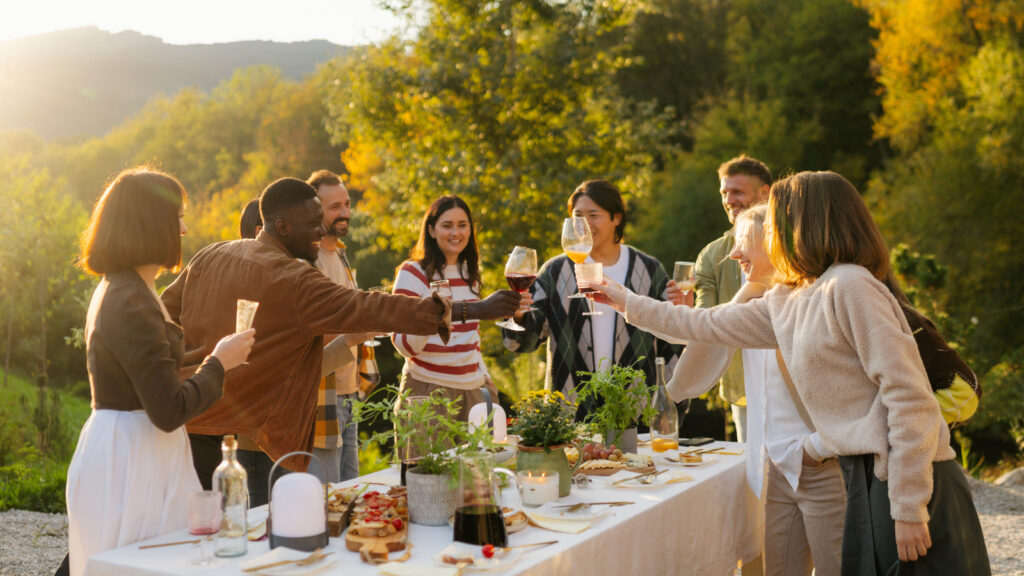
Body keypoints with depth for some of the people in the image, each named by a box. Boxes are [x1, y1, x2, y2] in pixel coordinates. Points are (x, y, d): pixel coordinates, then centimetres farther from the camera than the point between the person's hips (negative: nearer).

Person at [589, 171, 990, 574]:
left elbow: (911, 398, -19)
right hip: (867, 476, 8)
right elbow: (708, 325, 26)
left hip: (906, 479, -8)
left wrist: (909, 510, -20)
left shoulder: (849, 286, -14)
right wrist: (628, 304, 32)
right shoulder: (784, 301, 13)